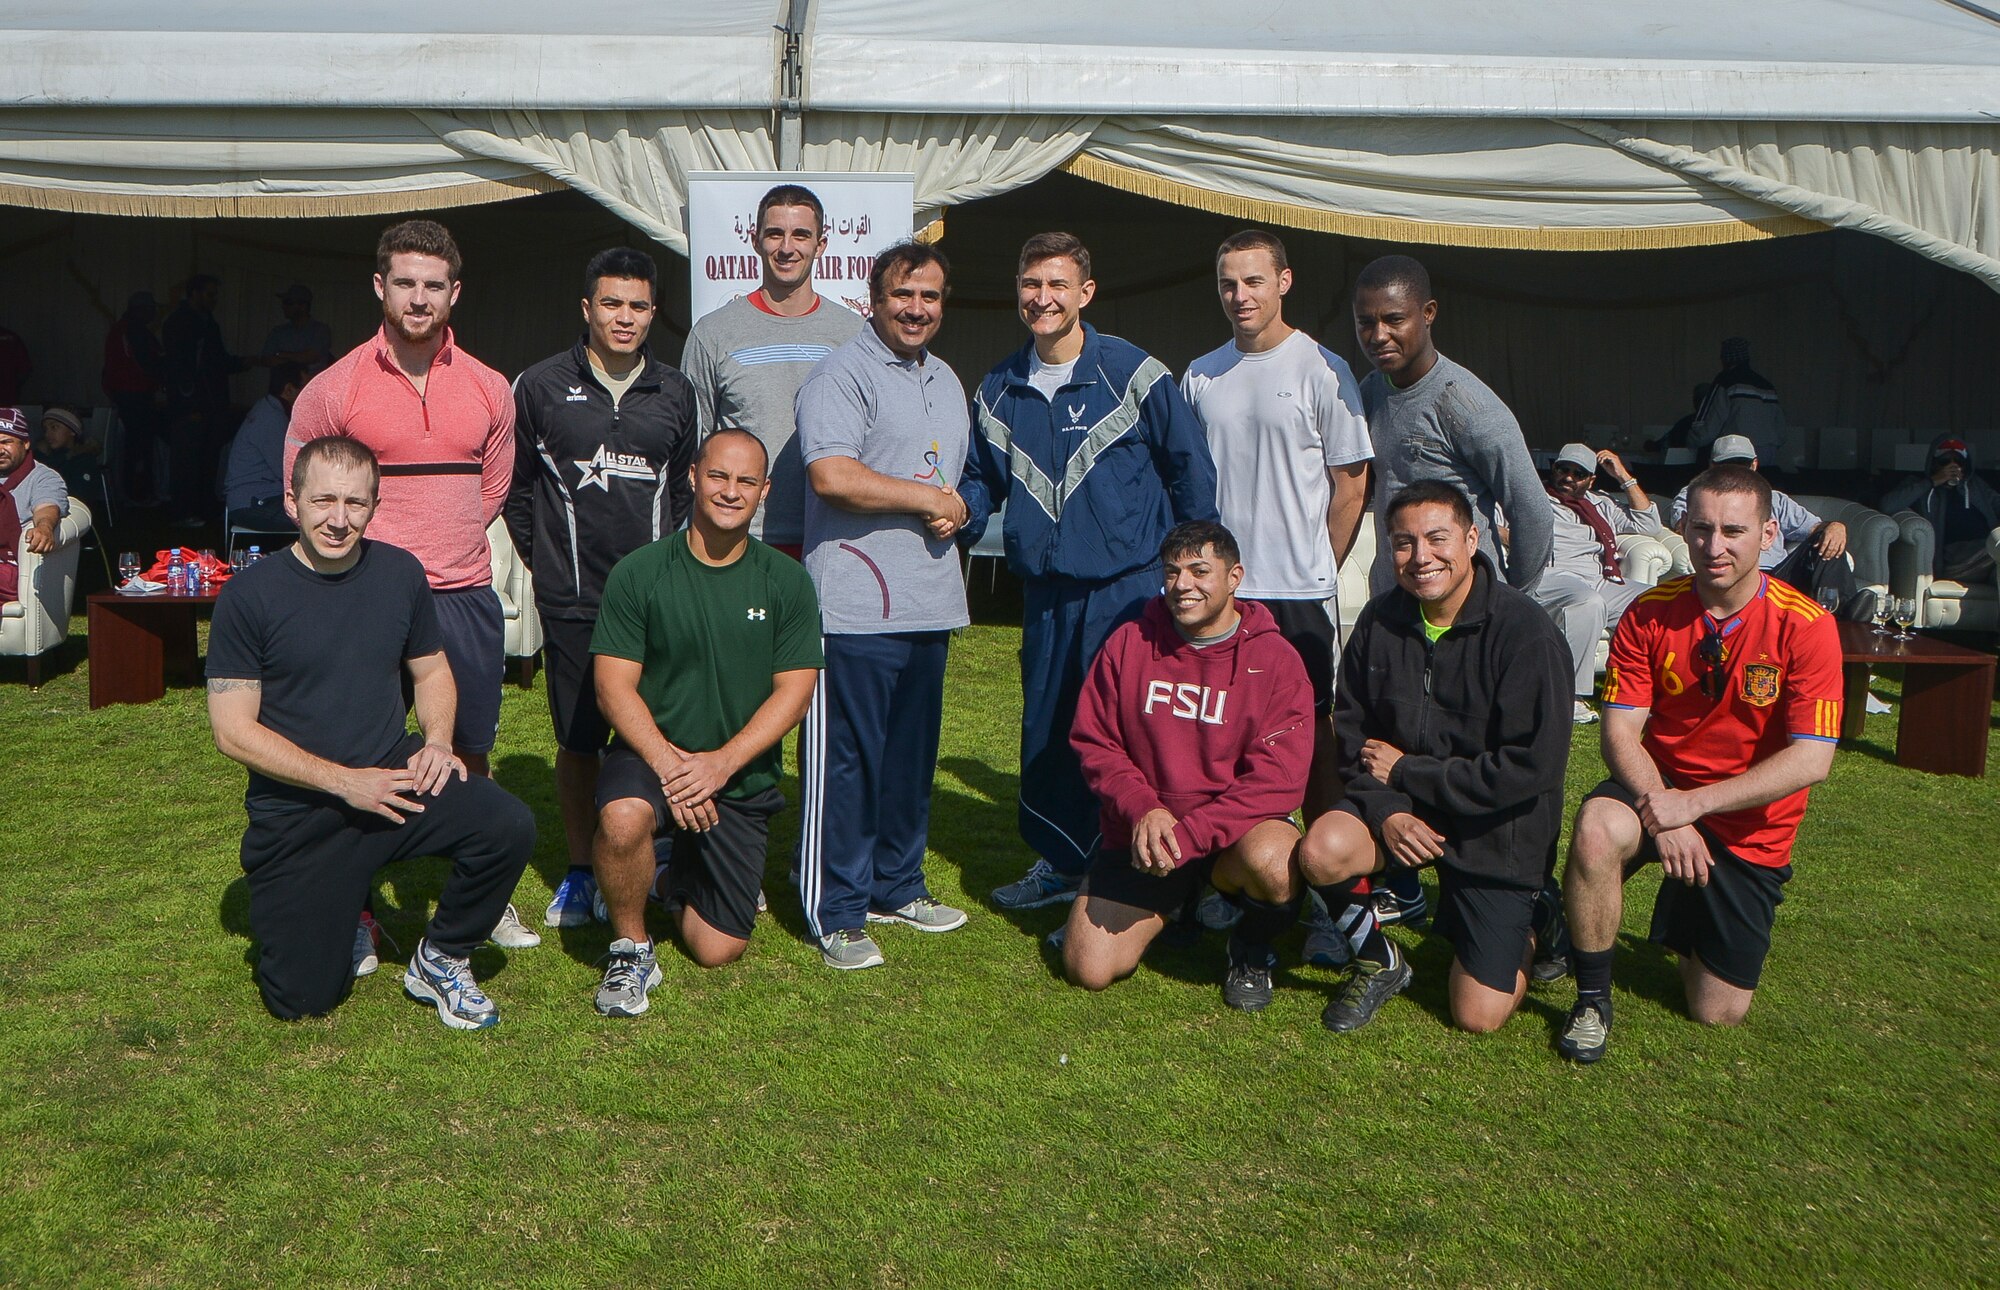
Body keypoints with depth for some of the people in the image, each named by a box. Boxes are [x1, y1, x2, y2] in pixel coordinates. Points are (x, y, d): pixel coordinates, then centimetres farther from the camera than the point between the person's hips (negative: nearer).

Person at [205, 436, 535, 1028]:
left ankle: (438, 961, 0)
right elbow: (233, 730, -10)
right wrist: (343, 781, -18)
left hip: (394, 775, 2)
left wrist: (438, 740, -6)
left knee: (508, 827, -26)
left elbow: (431, 669, 15)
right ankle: (344, 913, 30)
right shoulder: (250, 594, -9)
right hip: (295, 812, -2)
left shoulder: (400, 573, 2)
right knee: (300, 998, -5)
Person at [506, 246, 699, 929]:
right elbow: (516, 487, 10)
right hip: (571, 599, -1)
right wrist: (545, 559, 7)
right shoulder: (542, 386, 4)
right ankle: (579, 872, 20)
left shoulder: (674, 392, 10)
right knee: (577, 739, 6)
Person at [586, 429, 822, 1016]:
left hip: (742, 776, 2)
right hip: (650, 753, -1)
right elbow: (614, 688, -9)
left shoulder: (786, 582, -1)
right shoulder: (638, 573, -5)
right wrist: (667, 763, -24)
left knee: (718, 950, -1)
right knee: (622, 819, -38)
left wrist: (722, 761, -18)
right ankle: (631, 949, -8)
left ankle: (684, 880, 35)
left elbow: (794, 693, -5)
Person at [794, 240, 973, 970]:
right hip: (856, 606, -8)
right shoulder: (842, 375, -7)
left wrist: (956, 510, 4)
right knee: (846, 760, -3)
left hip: (930, 603, 8)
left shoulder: (947, 382, 21)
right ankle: (835, 914, 6)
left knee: (913, 755, 15)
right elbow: (832, 475, -21)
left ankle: (897, 887, 29)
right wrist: (927, 498, -10)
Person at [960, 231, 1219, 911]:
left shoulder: (1133, 374, -6)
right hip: (1046, 591, 5)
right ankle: (1059, 861, 31)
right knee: (1045, 729, 13)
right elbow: (983, 479, 19)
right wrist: (961, 510, -4)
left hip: (1130, 588, -5)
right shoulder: (998, 390, 8)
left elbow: (1193, 470, 0)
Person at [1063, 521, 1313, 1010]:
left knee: (1271, 862, -38)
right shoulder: (1128, 644, 1)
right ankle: (1174, 910, 22)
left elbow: (1278, 781, -15)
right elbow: (1094, 743, 3)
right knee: (1088, 970, -10)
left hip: (1237, 830, -2)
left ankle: (1252, 948, 0)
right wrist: (1143, 809, -16)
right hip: (1139, 836, 3)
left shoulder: (1275, 659, -8)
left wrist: (1185, 834, -24)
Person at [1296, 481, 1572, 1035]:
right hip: (1402, 807, 4)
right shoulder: (1380, 620, -3)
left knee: (1478, 1016, -5)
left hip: (1498, 831, -3)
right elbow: (1351, 729, 3)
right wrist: (1386, 808, -16)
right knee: (1321, 851, -30)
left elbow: (1534, 765, -21)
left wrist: (1406, 771, -16)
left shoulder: (1525, 631, -18)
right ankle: (1377, 961, 2)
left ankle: (1527, 922, 29)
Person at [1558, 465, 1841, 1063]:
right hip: (1660, 789, 1)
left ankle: (1683, 926, 40)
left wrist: (1693, 802, -27)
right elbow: (1620, 730, -11)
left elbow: (1811, 760, -20)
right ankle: (1592, 998, -15)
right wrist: (1661, 815, -28)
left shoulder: (1805, 626, -15)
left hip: (1751, 823, 0)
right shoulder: (1650, 613, -9)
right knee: (1597, 828, -37)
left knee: (1719, 1012, 4)